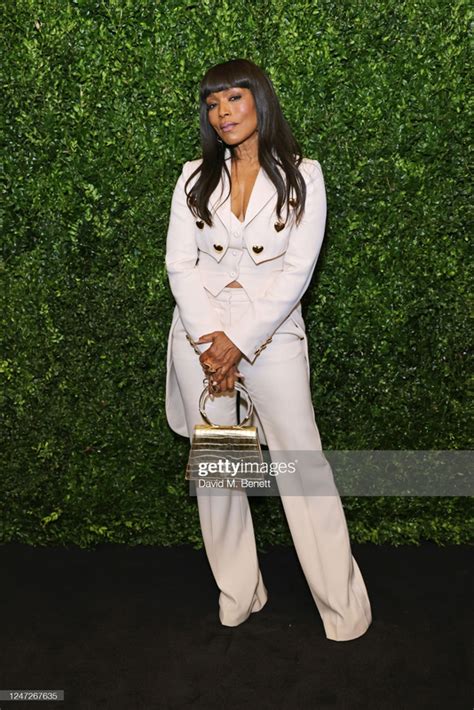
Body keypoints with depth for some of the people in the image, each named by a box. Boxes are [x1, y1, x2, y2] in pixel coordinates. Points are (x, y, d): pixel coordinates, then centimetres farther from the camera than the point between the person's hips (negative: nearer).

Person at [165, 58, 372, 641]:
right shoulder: (195, 178, 9)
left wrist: (239, 342, -13)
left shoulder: (302, 176, 1)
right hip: (199, 334, 3)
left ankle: (344, 607, 15)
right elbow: (179, 263, 0)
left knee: (303, 464, 0)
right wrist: (208, 340, -12)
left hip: (271, 335, -3)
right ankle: (238, 594, 25)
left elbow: (297, 270, -8)